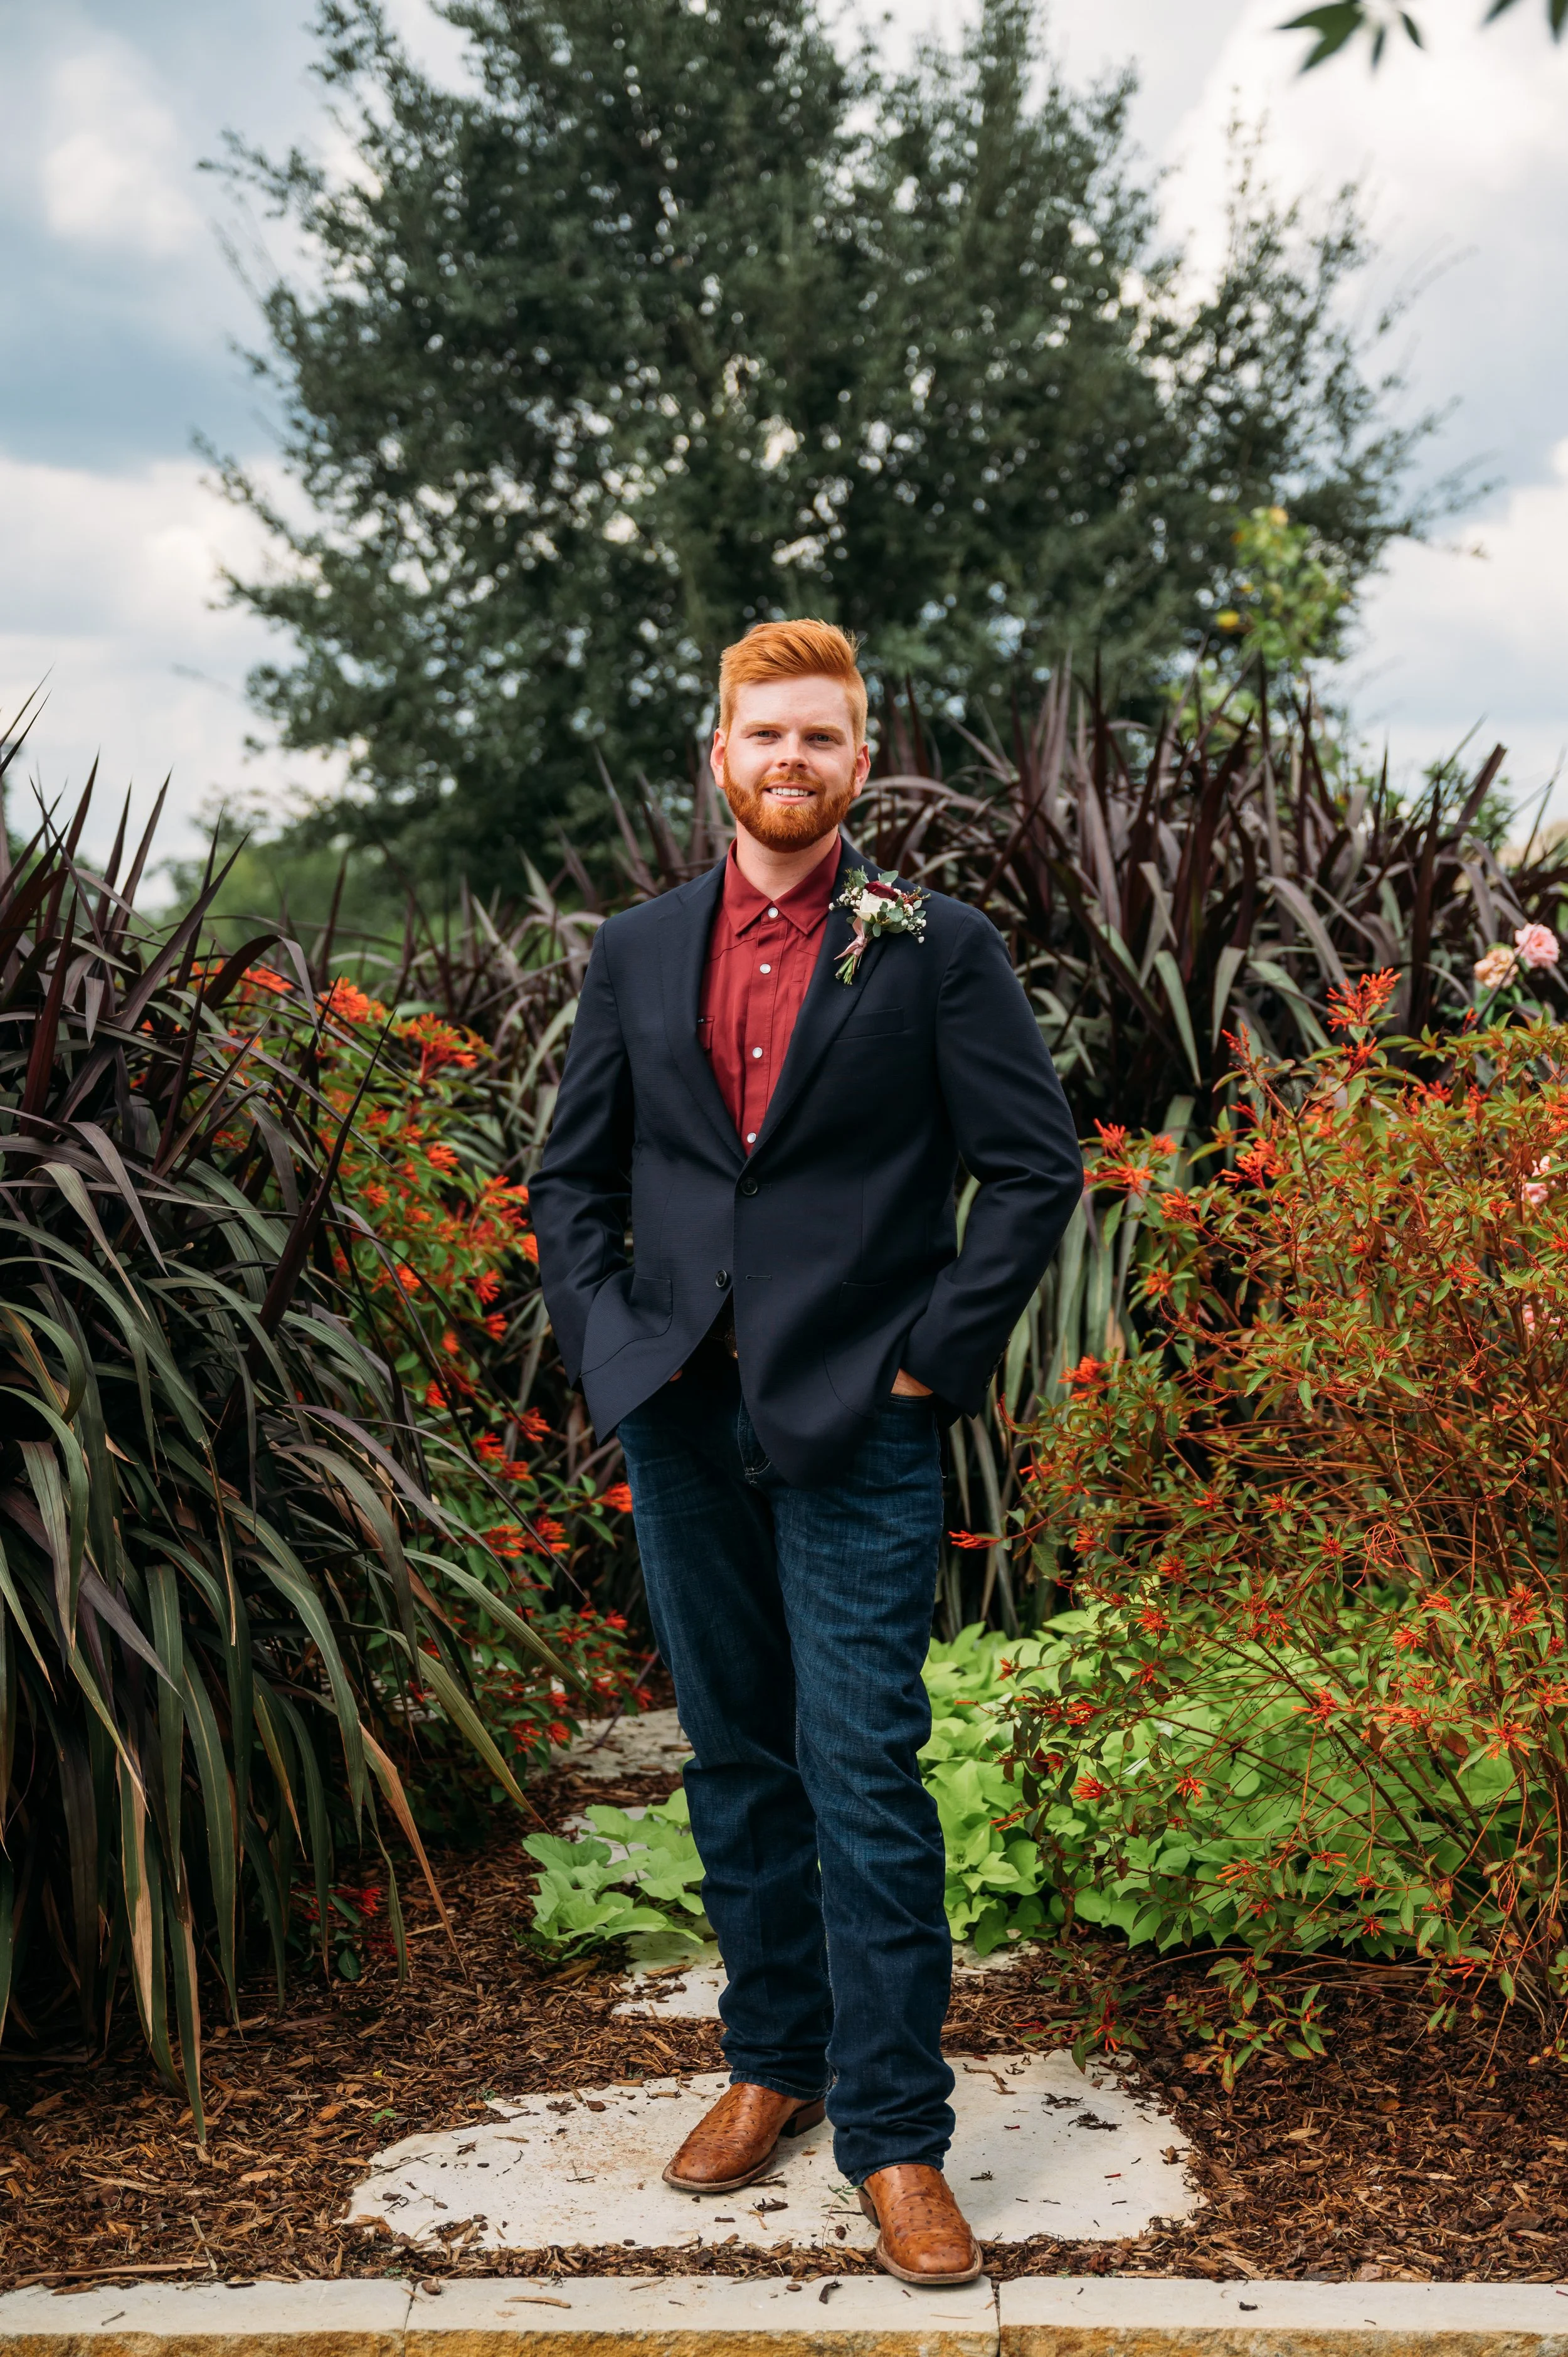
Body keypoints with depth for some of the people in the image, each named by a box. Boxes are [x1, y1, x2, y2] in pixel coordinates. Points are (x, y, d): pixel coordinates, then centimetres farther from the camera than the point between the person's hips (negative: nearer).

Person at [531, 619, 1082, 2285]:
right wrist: (603, 1337, 3)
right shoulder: (637, 954, 11)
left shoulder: (939, 949, 0)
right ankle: (773, 2063, 28)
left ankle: (894, 2135, 4)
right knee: (733, 1760, 13)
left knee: (863, 1775, -6)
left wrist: (934, 1360, -8)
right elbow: (572, 1175, 16)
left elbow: (1037, 1166, -2)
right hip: (680, 1420, 4)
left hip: (858, 1430, -4)